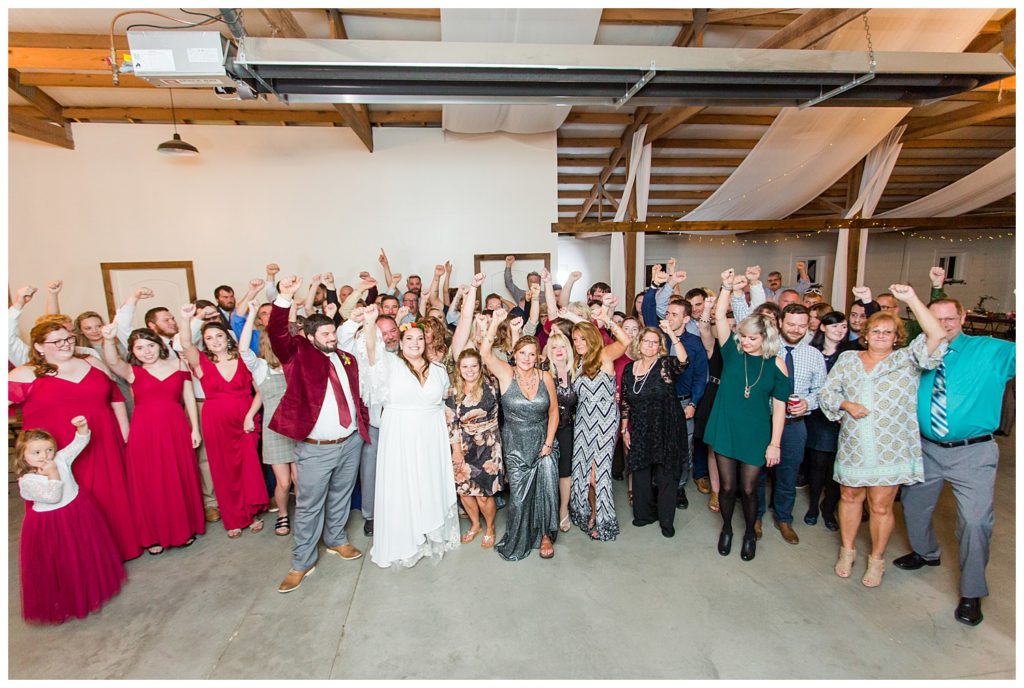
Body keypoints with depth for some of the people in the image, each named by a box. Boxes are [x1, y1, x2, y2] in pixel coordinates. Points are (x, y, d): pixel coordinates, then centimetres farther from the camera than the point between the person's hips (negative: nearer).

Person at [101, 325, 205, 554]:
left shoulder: (178, 364, 6)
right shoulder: (132, 371, 2)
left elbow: (189, 397, 7)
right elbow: (113, 361, -20)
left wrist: (195, 428, 3)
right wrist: (109, 339, -41)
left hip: (176, 430, 1)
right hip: (145, 432, -1)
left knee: (180, 481, 11)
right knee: (149, 484, 7)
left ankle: (184, 528, 29)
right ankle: (154, 535, 24)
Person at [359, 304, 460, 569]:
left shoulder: (439, 371, 7)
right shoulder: (390, 365, -5)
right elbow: (372, 349, -26)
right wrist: (370, 323, -44)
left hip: (431, 441, 3)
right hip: (399, 440, -3)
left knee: (431, 488, 12)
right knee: (401, 490, 6)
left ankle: (433, 537, 31)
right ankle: (402, 543, 25)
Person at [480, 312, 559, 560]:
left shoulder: (545, 378, -6)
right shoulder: (506, 373, -10)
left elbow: (553, 412, 1)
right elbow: (485, 353, -27)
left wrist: (548, 443, -4)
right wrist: (495, 323, -35)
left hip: (543, 442, 1)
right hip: (515, 445, -1)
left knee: (547, 489, -3)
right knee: (519, 496, 7)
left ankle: (545, 535, 25)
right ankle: (517, 541, 33)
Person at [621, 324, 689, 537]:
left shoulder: (665, 365, -8)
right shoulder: (629, 369, 5)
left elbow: (682, 361, -32)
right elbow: (625, 402, 10)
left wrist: (672, 334, -38)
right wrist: (625, 429, 10)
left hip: (665, 430, -4)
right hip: (639, 432, 4)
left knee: (665, 476, 6)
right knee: (640, 473, 13)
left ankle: (666, 520, 24)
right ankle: (645, 513, 33)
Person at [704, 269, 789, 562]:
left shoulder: (776, 364, -3)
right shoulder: (732, 351, -1)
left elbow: (779, 406, -2)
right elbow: (720, 316, -10)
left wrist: (775, 443, -3)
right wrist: (727, 286, -19)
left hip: (755, 435, -1)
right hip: (725, 429, 1)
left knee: (748, 489, 9)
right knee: (727, 486, 10)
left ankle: (750, 533, 36)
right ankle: (726, 529, 36)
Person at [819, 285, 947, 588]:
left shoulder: (906, 360, 2)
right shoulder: (848, 359, 8)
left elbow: (937, 336, -14)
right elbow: (827, 392, 6)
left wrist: (912, 299, -19)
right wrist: (846, 405, -14)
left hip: (890, 449, -2)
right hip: (852, 447, 3)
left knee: (881, 506, 6)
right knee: (849, 498, 15)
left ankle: (876, 559, 27)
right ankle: (847, 551, 33)